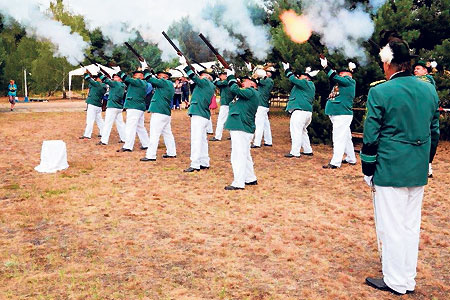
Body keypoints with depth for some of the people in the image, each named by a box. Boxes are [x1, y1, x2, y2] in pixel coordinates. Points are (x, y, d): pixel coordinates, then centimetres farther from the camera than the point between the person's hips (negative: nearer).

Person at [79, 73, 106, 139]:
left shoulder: (97, 84, -13)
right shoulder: (103, 86, 9)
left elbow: (88, 79, -9)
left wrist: (86, 73, 7)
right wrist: (90, 74, 22)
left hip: (92, 104, -8)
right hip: (99, 105, 8)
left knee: (90, 120, -7)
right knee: (99, 120, 17)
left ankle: (87, 135, -7)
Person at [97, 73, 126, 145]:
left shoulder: (115, 83, -9)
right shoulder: (122, 85, 13)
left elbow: (106, 80, -14)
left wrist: (100, 74, -4)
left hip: (112, 107, -8)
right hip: (119, 107, 8)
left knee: (108, 123, -7)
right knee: (120, 123, 14)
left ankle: (104, 140, -8)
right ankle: (124, 138, 17)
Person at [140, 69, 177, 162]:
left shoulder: (165, 82, -10)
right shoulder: (170, 85, 18)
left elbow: (150, 79, -13)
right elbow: (155, 83, 23)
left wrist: (147, 72, 4)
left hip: (159, 113, -10)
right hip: (166, 113, 10)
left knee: (154, 134, -9)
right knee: (167, 133, 15)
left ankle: (151, 156, -9)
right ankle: (171, 153, 22)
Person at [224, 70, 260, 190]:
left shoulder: (251, 92, -10)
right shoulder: (250, 94, 21)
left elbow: (235, 90, -19)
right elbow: (234, 92, 25)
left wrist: (231, 77, -4)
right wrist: (231, 78, 17)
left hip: (241, 128, -11)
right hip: (241, 127, 11)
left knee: (238, 155, -11)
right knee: (245, 155, 19)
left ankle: (238, 183, -10)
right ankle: (250, 179, 29)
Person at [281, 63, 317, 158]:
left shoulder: (305, 83, -9)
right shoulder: (311, 86, 20)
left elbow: (293, 79, -15)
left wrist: (287, 70, -3)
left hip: (300, 111, -10)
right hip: (308, 111, 10)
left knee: (296, 131, -9)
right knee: (303, 131, 20)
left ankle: (295, 152, -11)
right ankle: (308, 150, 24)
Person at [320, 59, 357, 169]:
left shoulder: (349, 81, -8)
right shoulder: (342, 82, 18)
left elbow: (335, 78, -19)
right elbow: (333, 78, 19)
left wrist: (326, 67, -16)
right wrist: (326, 63, 13)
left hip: (342, 115, -10)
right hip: (338, 114, 10)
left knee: (339, 138, -10)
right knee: (346, 138, 17)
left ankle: (335, 162, -10)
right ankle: (351, 159, 27)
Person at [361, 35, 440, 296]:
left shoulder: (380, 92, -13)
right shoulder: (429, 90, 5)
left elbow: (370, 137, -11)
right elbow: (435, 132, 11)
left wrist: (368, 170, -1)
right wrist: (424, 162, 20)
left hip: (389, 171, -6)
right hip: (418, 171, 6)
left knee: (391, 227, 6)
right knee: (412, 226, 15)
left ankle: (395, 282, 18)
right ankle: (409, 280, 28)